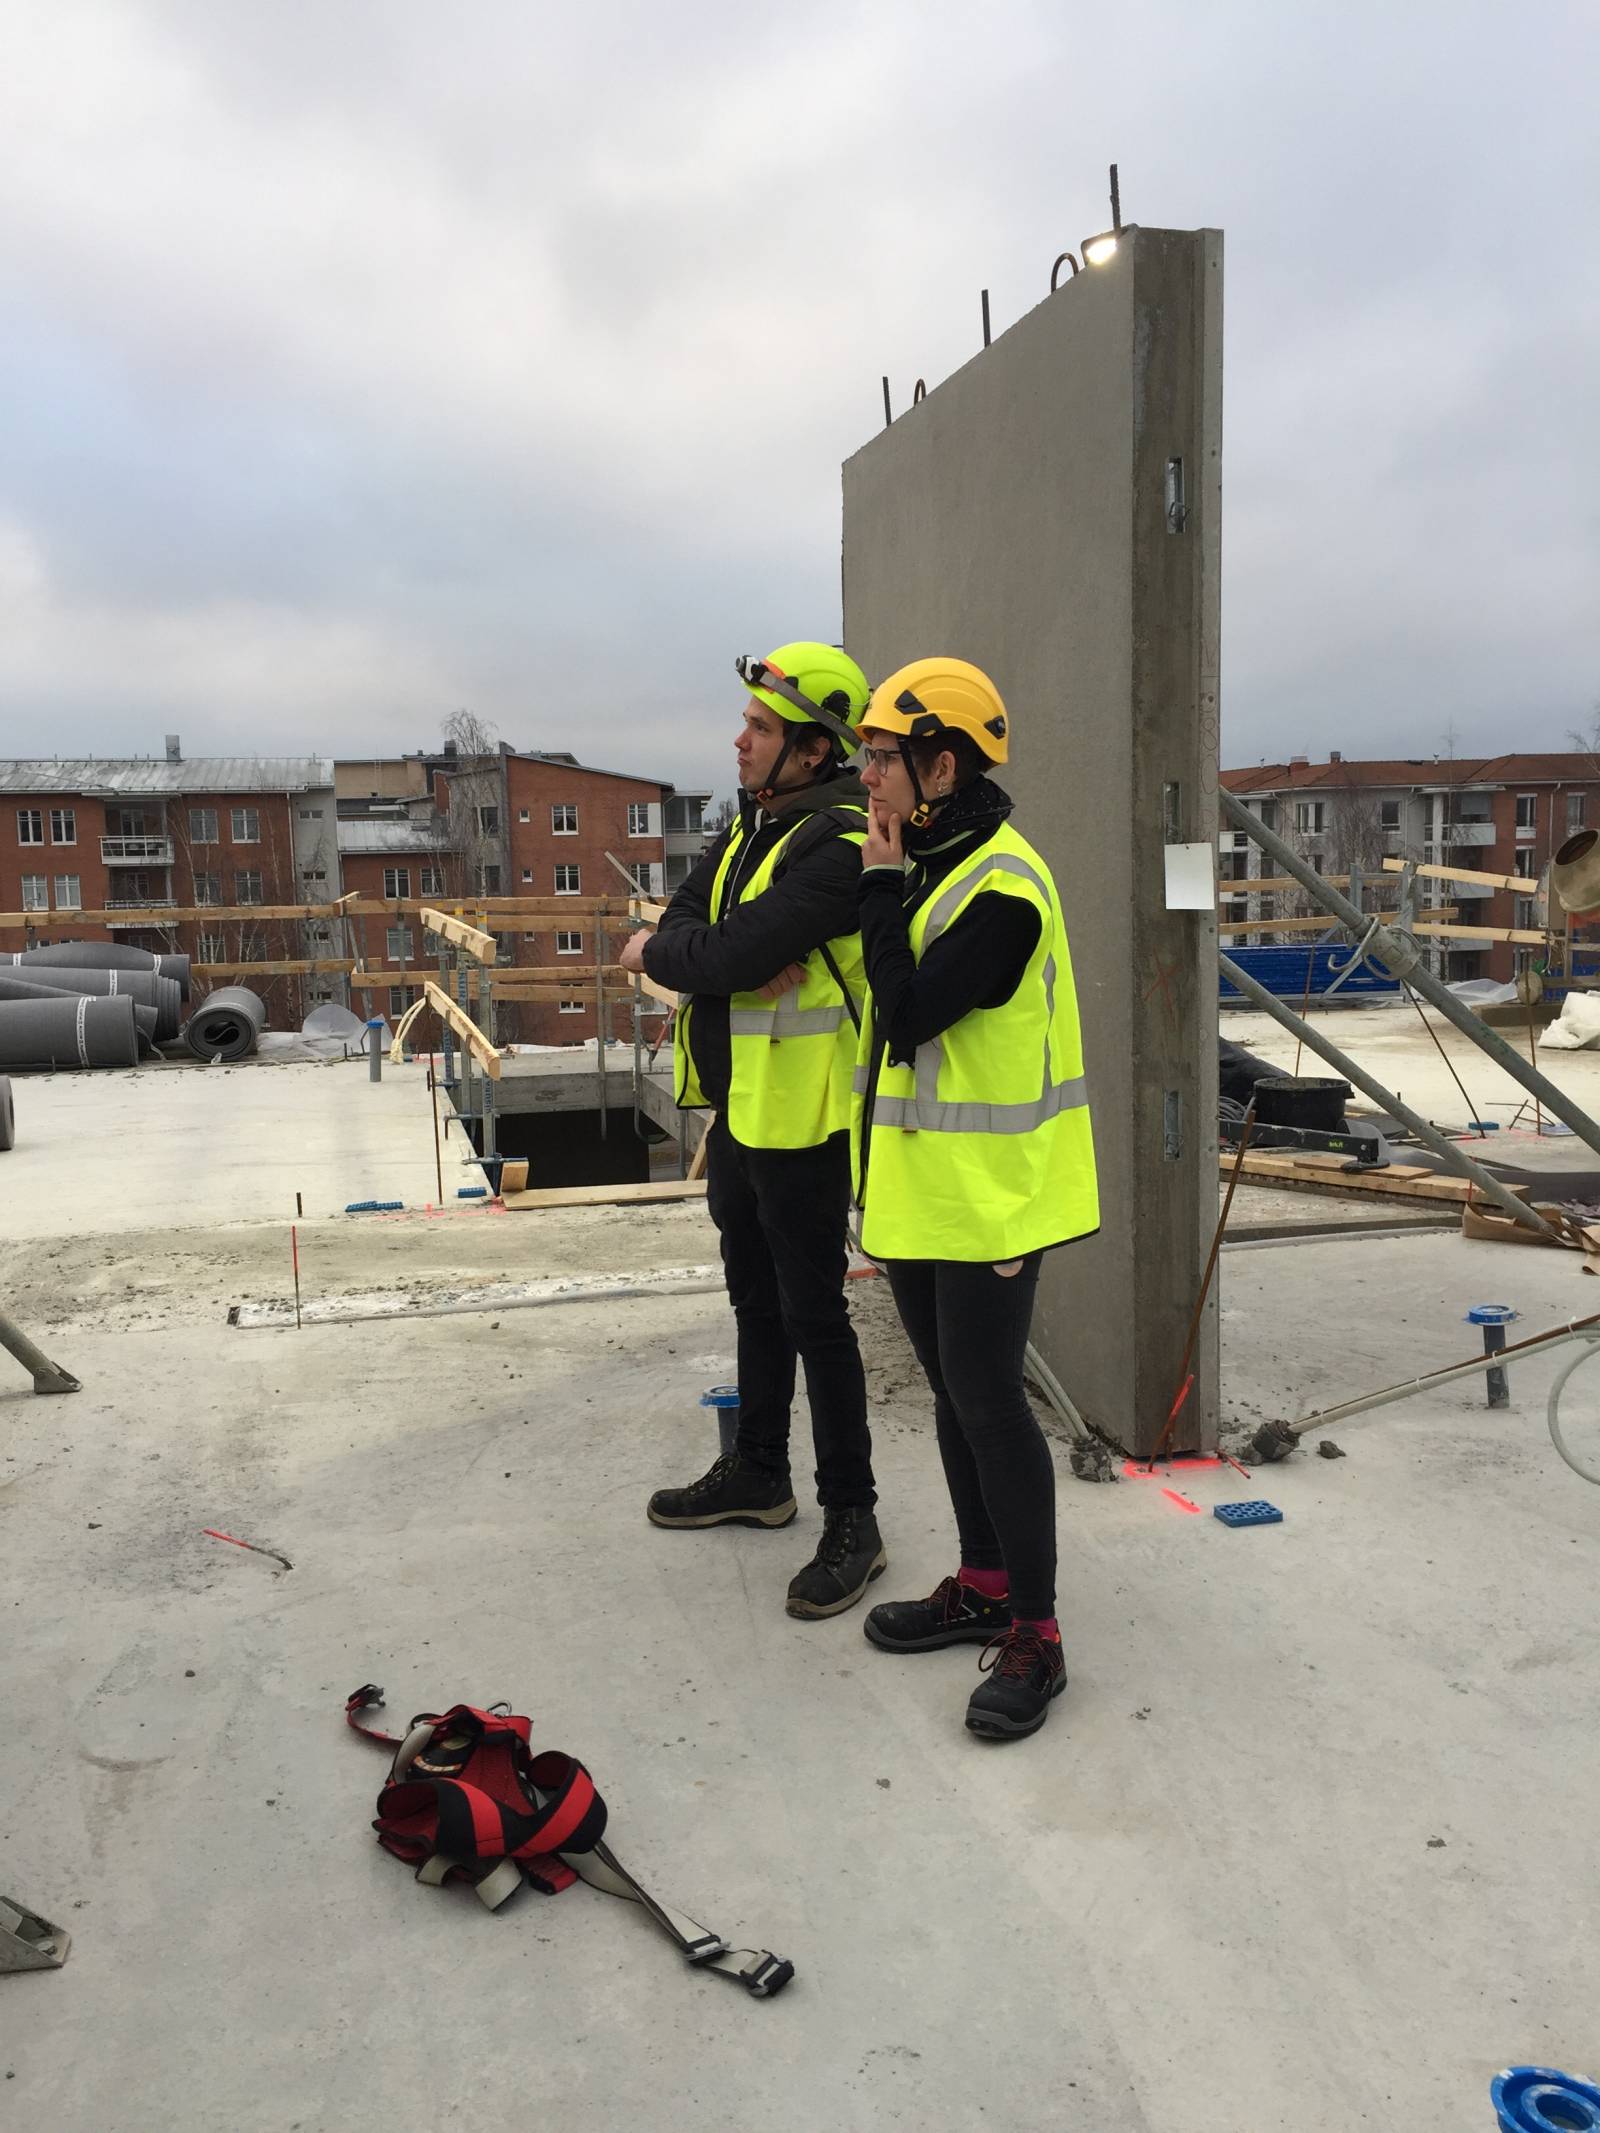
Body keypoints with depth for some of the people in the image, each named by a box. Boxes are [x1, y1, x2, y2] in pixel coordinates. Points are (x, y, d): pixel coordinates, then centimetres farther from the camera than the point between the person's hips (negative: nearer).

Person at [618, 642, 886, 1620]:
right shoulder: (749, 826, 9)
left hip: (801, 1114, -9)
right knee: (755, 1296, 20)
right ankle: (758, 1474, 37)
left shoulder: (839, 845, -21)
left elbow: (731, 955, -27)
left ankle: (852, 1519, 14)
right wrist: (738, 960, -18)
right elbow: (684, 925, 3)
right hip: (739, 1103, 9)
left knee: (813, 1313, 0)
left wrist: (656, 952, -7)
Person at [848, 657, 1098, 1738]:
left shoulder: (1001, 888, -19)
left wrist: (883, 886, -17)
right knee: (954, 1392, 16)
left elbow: (906, 1015, -24)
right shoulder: (927, 869, 11)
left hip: (989, 1192, -9)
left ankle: (1034, 1635, 11)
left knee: (989, 1400, -3)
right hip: (920, 1188, 9)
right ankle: (984, 1586, 31)